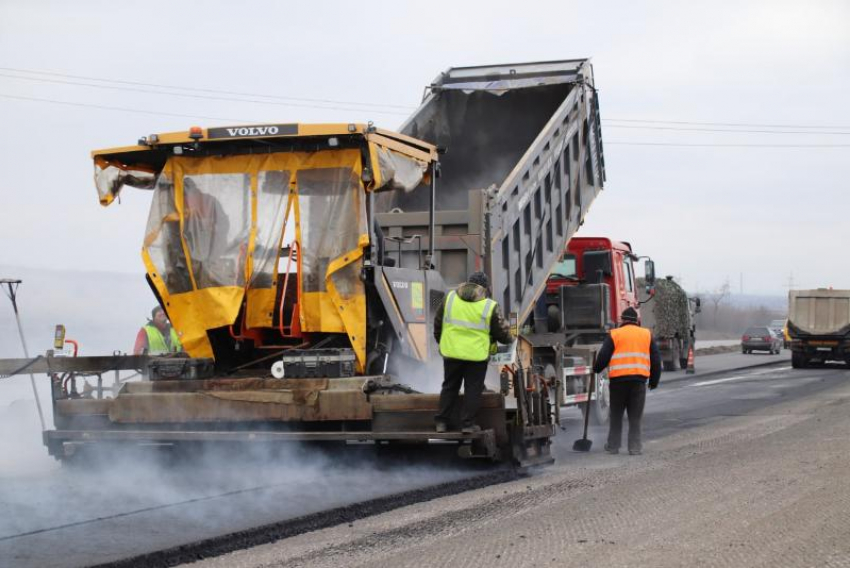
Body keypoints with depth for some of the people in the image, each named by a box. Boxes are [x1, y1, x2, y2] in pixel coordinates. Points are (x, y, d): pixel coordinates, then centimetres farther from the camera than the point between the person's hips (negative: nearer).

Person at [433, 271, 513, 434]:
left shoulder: (450, 297, 1)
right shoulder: (490, 306, -7)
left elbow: (438, 323, 9)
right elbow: (501, 332, 1)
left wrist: (440, 340, 24)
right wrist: (509, 339, 22)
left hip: (451, 352, 3)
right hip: (476, 354, -3)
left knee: (449, 387, 15)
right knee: (473, 390, 8)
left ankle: (442, 422, 16)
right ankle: (468, 424, 6)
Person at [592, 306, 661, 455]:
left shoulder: (614, 335, 4)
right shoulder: (647, 334, 11)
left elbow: (603, 357, -1)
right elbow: (656, 359, 13)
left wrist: (596, 369, 18)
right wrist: (654, 380, 21)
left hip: (618, 379, -1)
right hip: (639, 379, 1)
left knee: (616, 415, 12)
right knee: (635, 417, 8)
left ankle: (613, 446, 15)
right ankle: (635, 447, 5)